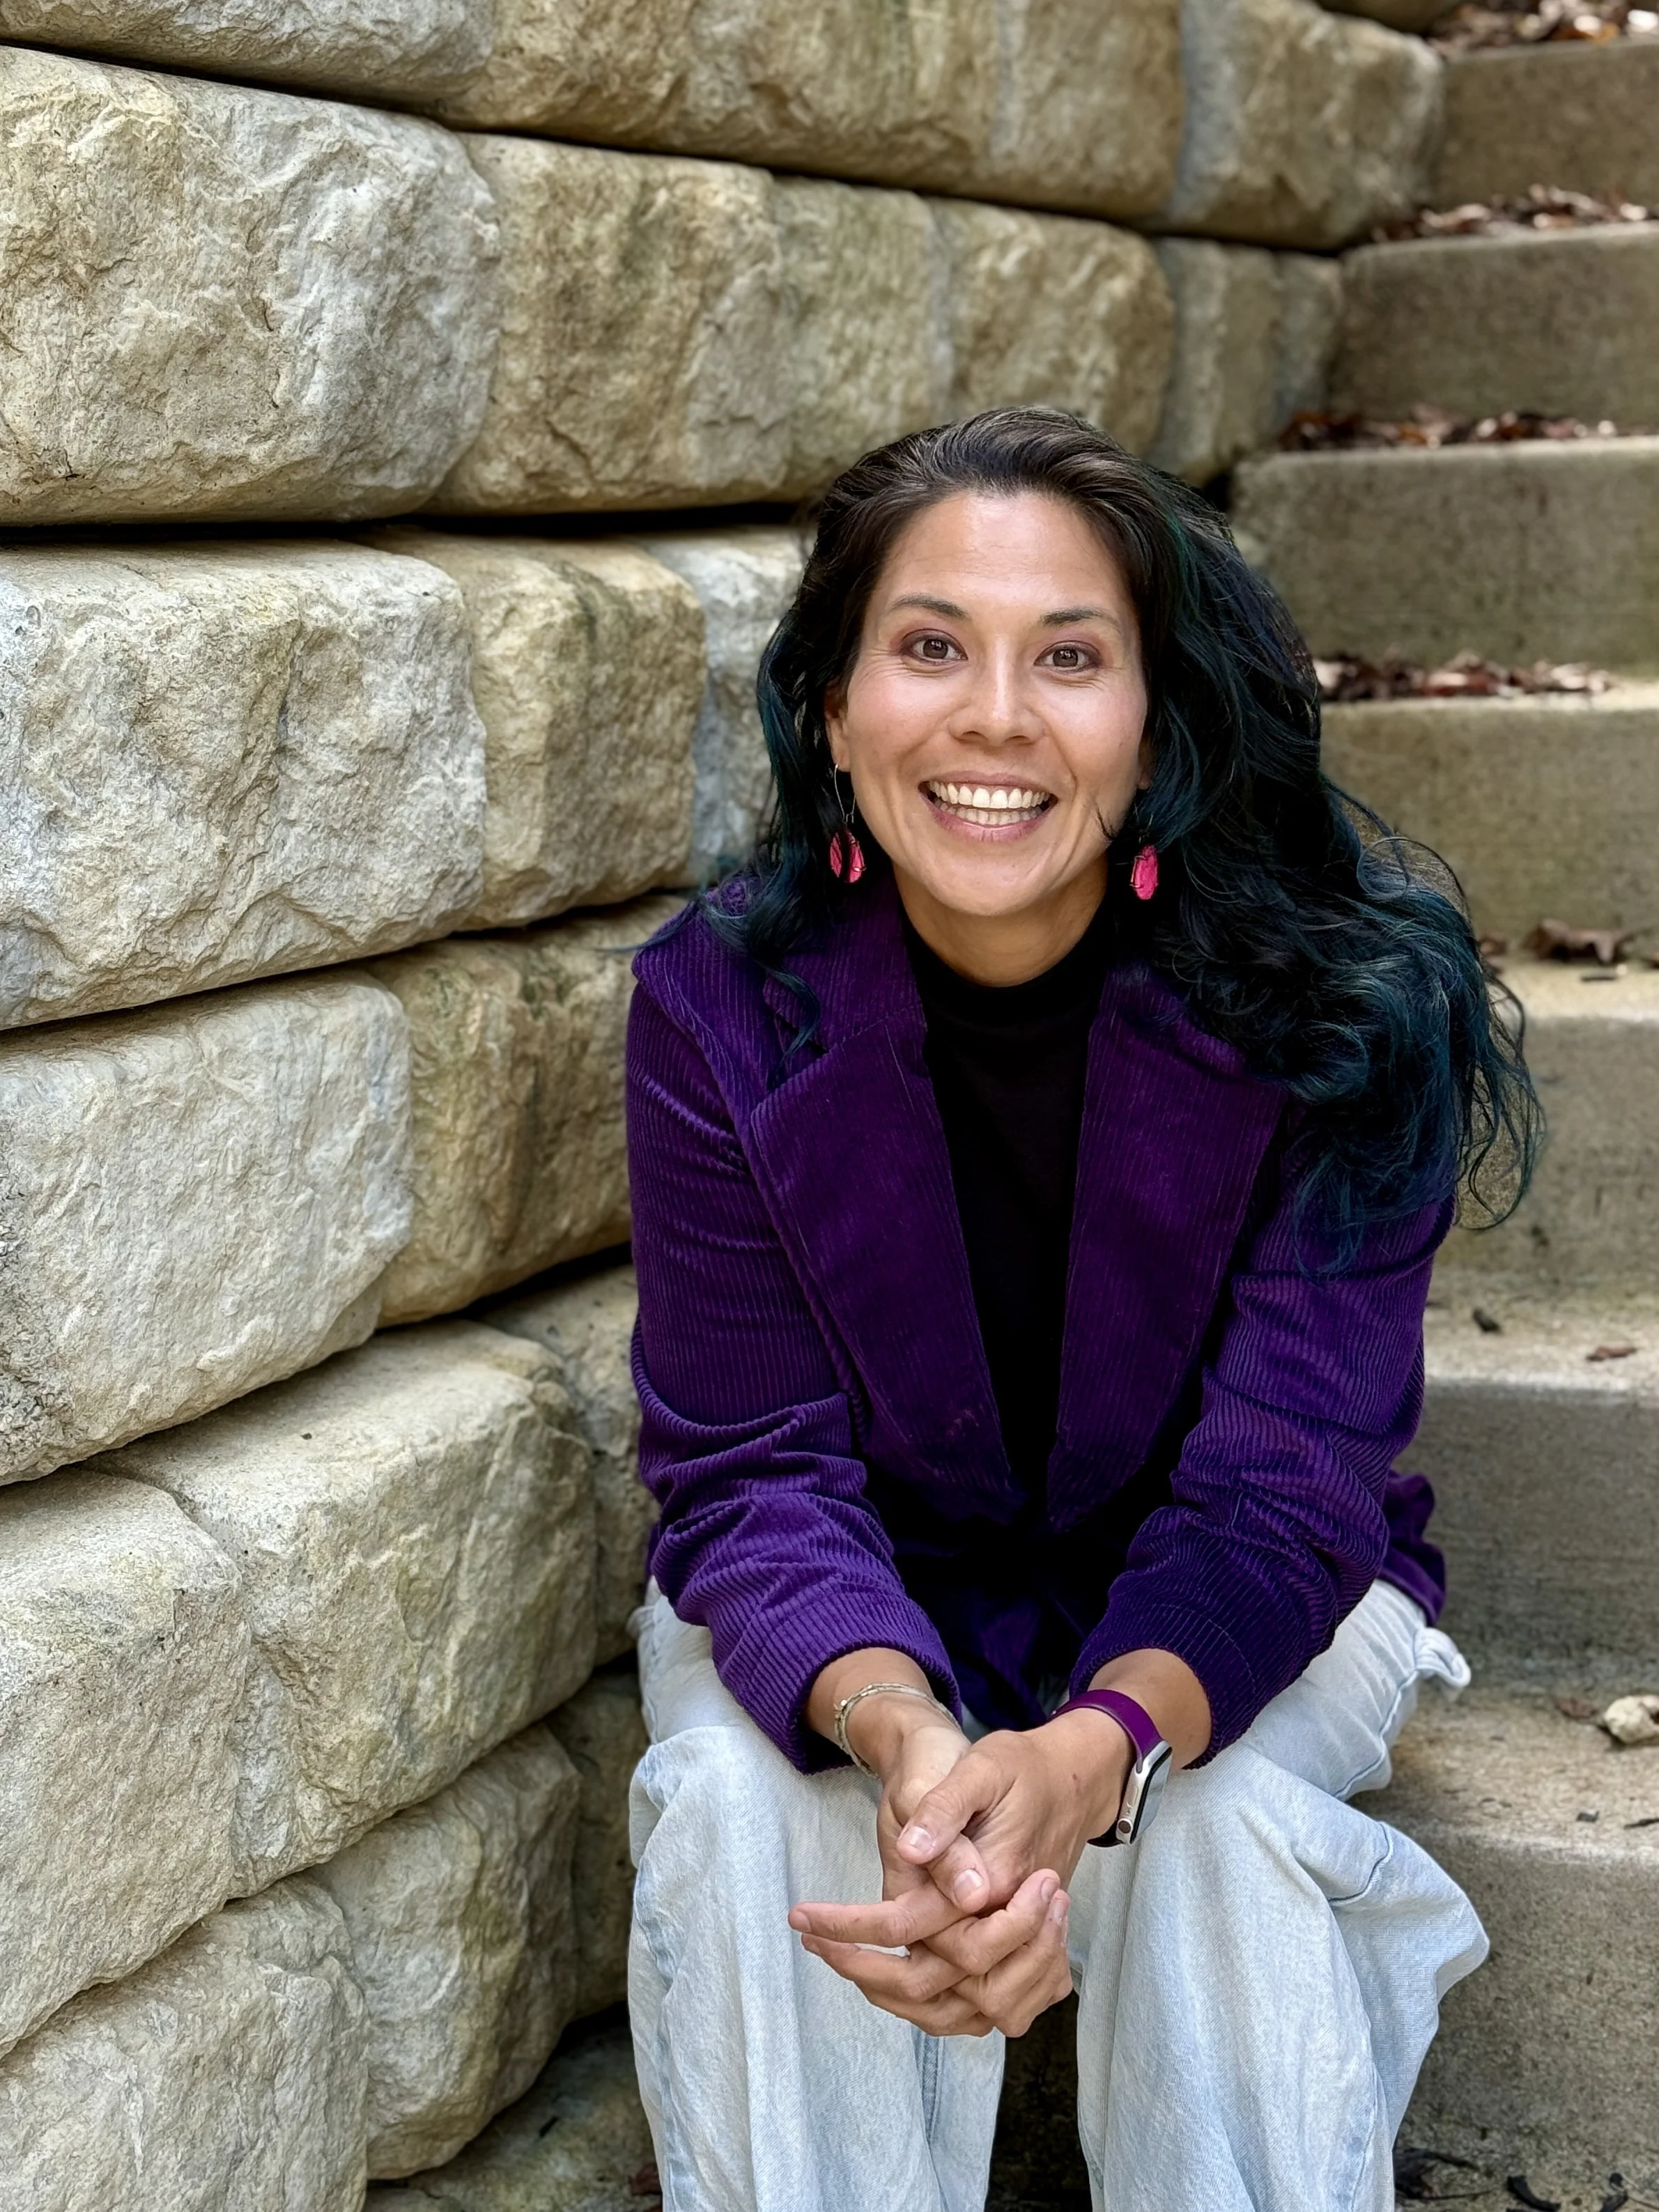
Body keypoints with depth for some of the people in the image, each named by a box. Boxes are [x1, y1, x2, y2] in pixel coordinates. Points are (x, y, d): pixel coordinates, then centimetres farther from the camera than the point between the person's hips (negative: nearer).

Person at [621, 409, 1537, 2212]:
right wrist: (905, 1734, -42)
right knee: (742, 1799, -29)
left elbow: (1284, 1489, -23)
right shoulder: (721, 1007, -19)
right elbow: (751, 1474, -19)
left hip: (1221, 1609, 0)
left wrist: (1090, 1757, -45)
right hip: (855, 1616, 1)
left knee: (1223, 1825, -31)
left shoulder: (1339, 1007, -22)